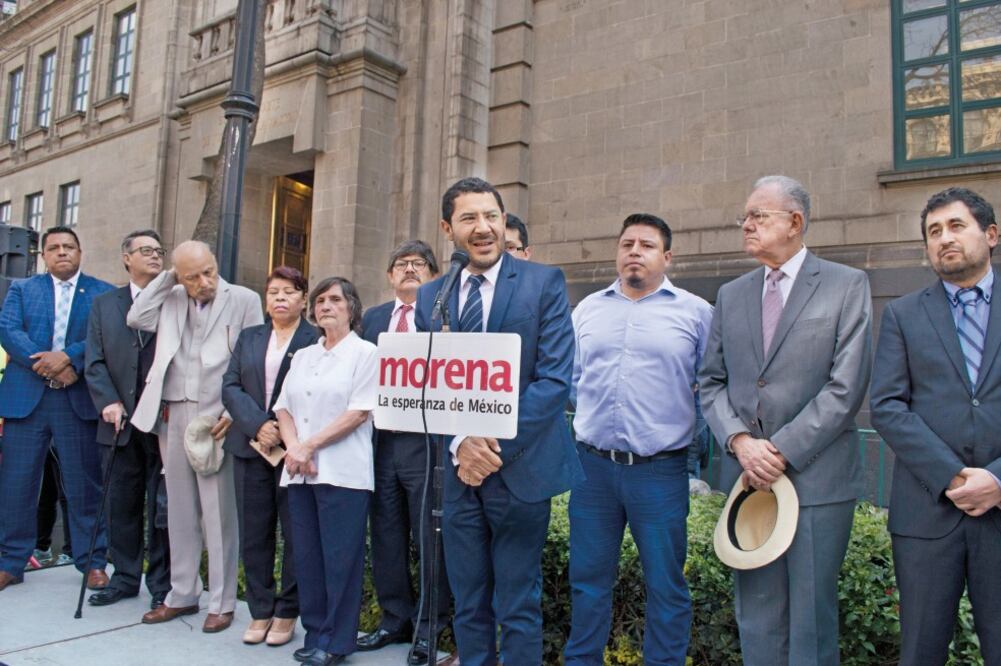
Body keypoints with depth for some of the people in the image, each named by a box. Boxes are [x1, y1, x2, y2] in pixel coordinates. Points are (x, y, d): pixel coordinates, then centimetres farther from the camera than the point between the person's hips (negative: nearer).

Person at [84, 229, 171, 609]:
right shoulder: (104, 304, 12)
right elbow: (95, 362, 6)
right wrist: (109, 402, -8)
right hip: (122, 421, 4)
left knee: (161, 505, 3)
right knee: (122, 504, 13)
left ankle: (162, 584, 15)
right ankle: (125, 578, 27)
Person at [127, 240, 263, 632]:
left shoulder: (243, 300, -2)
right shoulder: (171, 300, 12)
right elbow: (136, 319, 0)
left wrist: (235, 413, -12)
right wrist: (165, 278, 2)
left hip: (217, 417, -5)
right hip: (172, 414, 5)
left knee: (218, 511, 0)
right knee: (180, 508, 13)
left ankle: (222, 602, 11)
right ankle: (182, 594, 27)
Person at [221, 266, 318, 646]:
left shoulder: (317, 339, 0)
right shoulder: (248, 338, 14)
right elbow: (230, 387, 5)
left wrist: (287, 434, -15)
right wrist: (257, 425, -10)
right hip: (251, 447, 4)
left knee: (296, 533, 3)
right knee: (253, 533, 9)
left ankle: (287, 613, 16)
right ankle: (260, 611, 21)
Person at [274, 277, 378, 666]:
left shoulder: (364, 353, -2)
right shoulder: (302, 357, 17)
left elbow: (359, 412, -11)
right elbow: (284, 407, 13)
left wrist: (310, 445, -13)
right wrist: (293, 449, -6)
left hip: (342, 472, -6)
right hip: (300, 471, 6)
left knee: (340, 557, 0)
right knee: (307, 556, 10)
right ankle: (315, 633, 23)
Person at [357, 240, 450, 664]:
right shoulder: (372, 318, 14)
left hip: (425, 443, -5)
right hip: (379, 441, 5)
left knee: (429, 539, 4)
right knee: (386, 538, 13)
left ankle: (429, 627, 19)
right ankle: (395, 621, 29)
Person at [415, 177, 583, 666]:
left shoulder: (544, 282, -3)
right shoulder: (430, 296, 8)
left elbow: (555, 378, -11)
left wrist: (497, 444, -16)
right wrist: (461, 443, -11)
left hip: (520, 468, -3)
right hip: (459, 472, 4)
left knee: (519, 609, 8)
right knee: (468, 606, 16)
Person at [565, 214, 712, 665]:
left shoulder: (696, 313, 1)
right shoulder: (588, 309, 10)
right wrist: (591, 414, 8)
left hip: (661, 470, -2)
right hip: (592, 464, 3)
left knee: (666, 587, 9)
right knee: (588, 579, 14)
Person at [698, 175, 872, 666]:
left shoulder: (846, 286, -1)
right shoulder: (730, 295, 12)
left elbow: (846, 386, -9)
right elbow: (711, 381, 9)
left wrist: (782, 452, -13)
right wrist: (740, 441, -8)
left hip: (816, 477, -4)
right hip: (747, 477, 4)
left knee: (812, 615, 6)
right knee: (756, 616, 12)